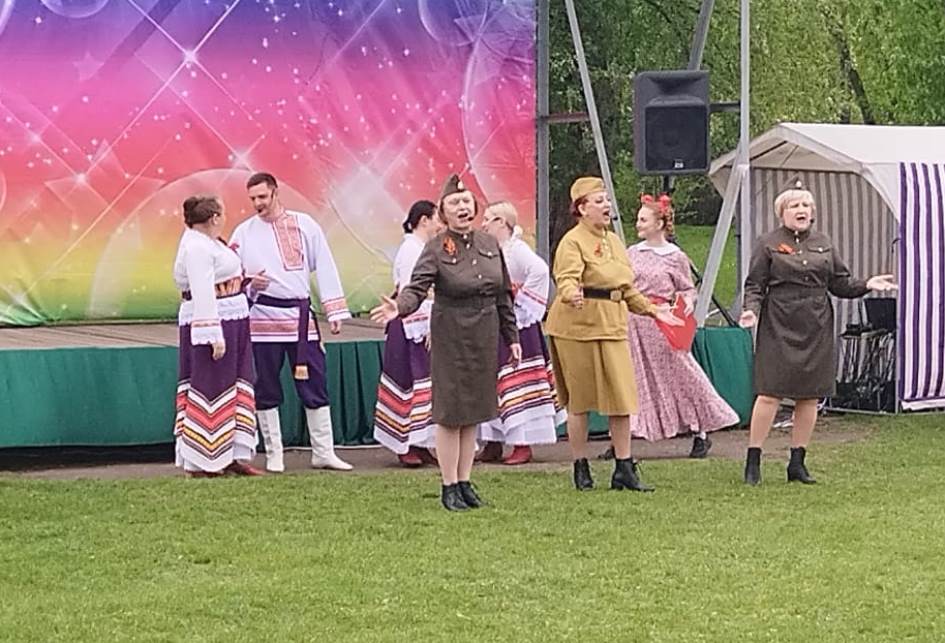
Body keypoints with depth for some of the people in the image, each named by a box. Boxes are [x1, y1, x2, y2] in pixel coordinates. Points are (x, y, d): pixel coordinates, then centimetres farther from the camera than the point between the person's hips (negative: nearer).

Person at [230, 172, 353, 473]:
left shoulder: (304, 225, 5)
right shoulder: (244, 233, 6)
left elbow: (324, 267, 5)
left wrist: (335, 311, 0)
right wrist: (250, 285, -13)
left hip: (301, 316, 0)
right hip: (263, 317, 0)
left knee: (315, 385, 1)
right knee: (266, 389, 3)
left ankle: (324, 452, 8)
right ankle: (274, 455, 13)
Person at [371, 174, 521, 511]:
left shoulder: (490, 245, 8)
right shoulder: (436, 249, -8)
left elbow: (504, 296, 13)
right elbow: (417, 287, -20)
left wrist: (512, 337, 14)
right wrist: (399, 307, -41)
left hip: (485, 337, 5)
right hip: (450, 337, -5)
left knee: (474, 412, 9)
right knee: (450, 412, -2)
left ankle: (465, 482, 17)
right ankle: (449, 487, 5)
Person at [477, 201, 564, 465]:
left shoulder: (517, 250, -13)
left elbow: (539, 270, -29)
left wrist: (521, 300, -20)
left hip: (514, 325, -9)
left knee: (515, 382, -6)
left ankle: (523, 446, -3)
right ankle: (493, 443, 16)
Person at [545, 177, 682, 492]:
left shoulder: (613, 241, 17)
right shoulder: (572, 242, -8)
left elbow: (627, 289, 26)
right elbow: (566, 279, -25)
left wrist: (652, 310, 25)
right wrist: (572, 295, -46)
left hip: (612, 325, 7)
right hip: (579, 326, -7)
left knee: (622, 398, 1)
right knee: (579, 400, 1)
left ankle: (624, 469, 6)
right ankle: (581, 469, 12)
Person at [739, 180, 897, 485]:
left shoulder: (822, 243, 14)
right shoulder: (768, 244, 1)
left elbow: (840, 283, 15)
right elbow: (755, 286, -1)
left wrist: (867, 285, -1)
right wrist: (752, 310, -19)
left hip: (817, 329, 5)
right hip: (779, 328, -5)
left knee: (810, 397, 6)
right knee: (770, 394, -8)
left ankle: (797, 463, 16)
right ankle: (753, 462, -1)